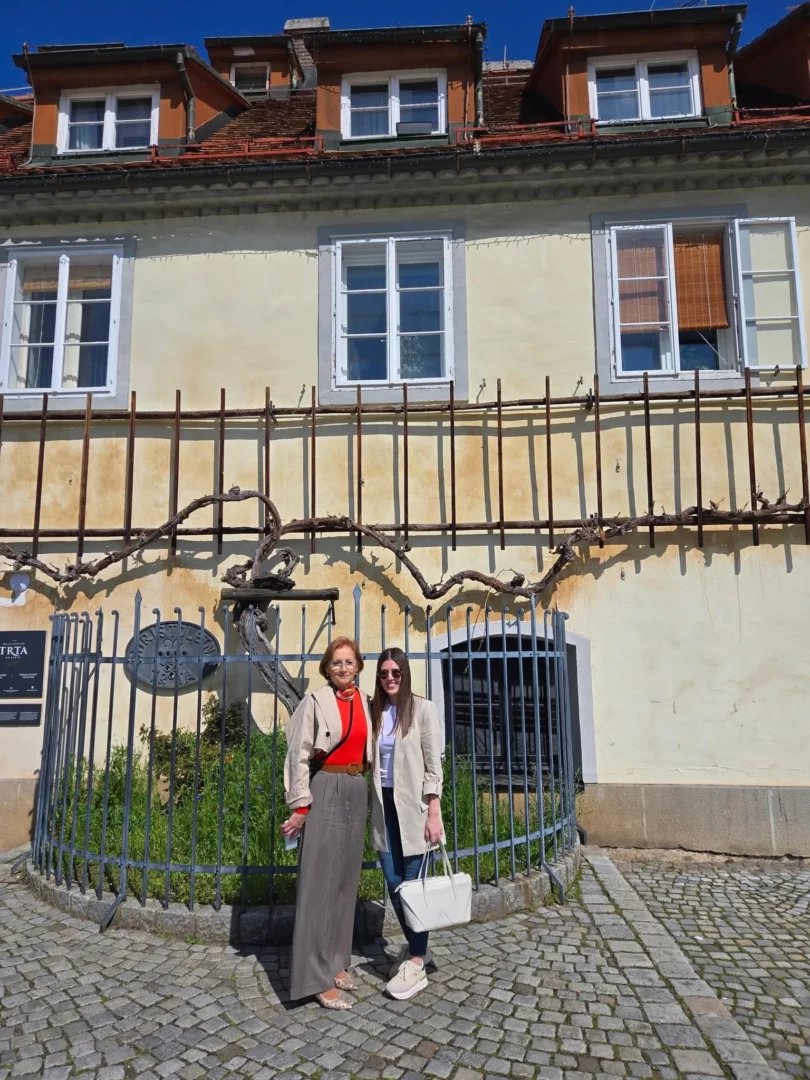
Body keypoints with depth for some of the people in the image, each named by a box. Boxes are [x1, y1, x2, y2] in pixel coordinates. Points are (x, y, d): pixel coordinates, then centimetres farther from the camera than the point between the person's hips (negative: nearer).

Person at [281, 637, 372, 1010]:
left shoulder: (364, 701, 8)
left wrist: (365, 791, 9)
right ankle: (317, 978, 3)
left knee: (346, 880, 12)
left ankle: (335, 963, 25)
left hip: (356, 793, 6)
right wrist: (300, 806, -12)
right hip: (326, 792, -6)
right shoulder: (316, 702, -8)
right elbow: (299, 755, -9)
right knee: (320, 882, -3)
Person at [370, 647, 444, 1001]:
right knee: (394, 883, 10)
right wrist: (372, 806, 5)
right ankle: (415, 946, 30)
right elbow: (369, 760, 8)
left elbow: (433, 765, -8)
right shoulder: (374, 711, 5)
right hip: (384, 805, 4)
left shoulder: (422, 709, -7)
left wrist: (433, 813, -12)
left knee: (414, 883, 2)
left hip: (412, 805, -4)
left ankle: (416, 963, 14)